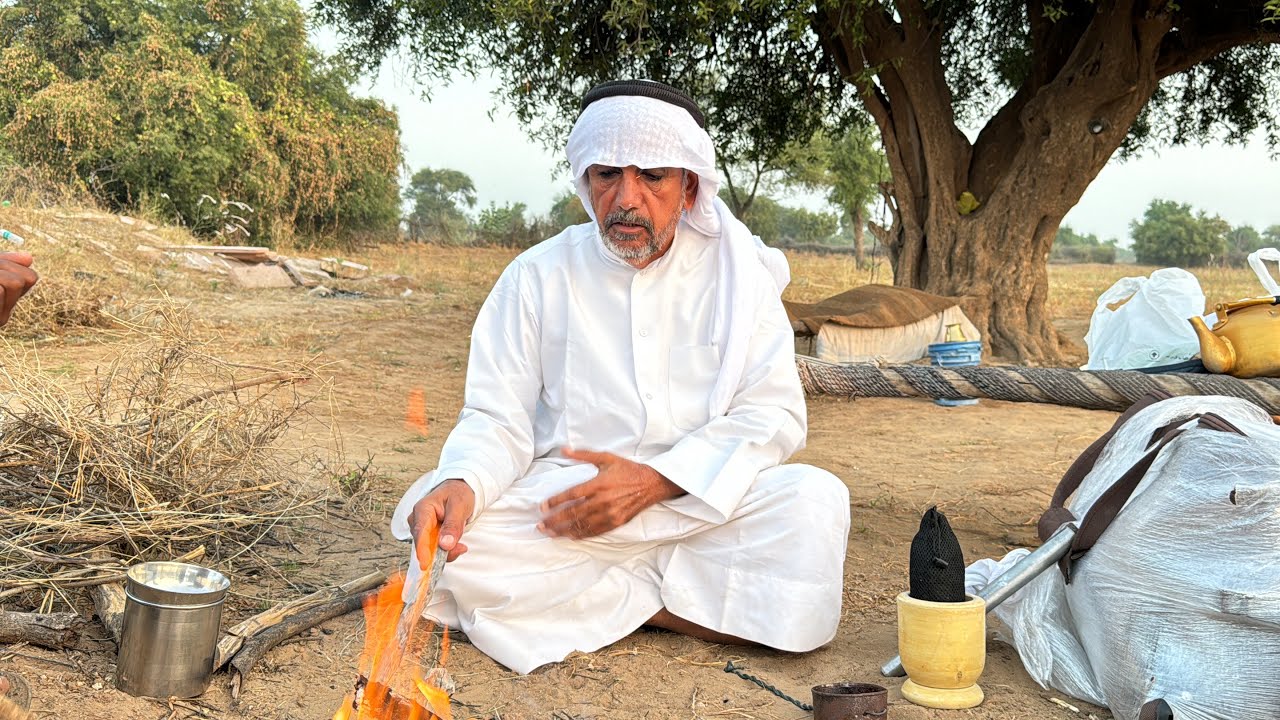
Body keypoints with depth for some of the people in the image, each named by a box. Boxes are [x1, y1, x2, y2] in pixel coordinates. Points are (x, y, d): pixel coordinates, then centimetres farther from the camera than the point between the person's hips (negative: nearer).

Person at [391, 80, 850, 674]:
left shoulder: (737, 272, 3)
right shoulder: (539, 276, 3)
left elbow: (774, 413, -3)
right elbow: (499, 420, 0)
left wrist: (657, 480, -19)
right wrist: (462, 485, -24)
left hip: (706, 502, 0)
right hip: (563, 502, 1)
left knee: (815, 498, -28)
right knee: (462, 547, -29)